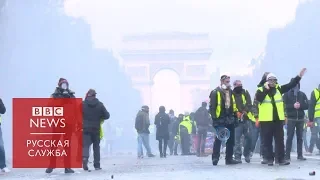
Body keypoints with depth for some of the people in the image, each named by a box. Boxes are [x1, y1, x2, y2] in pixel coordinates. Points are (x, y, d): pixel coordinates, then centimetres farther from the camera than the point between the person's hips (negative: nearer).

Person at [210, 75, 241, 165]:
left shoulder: (231, 92, 15)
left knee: (231, 140, 8)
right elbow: (212, 106, -10)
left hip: (230, 119, 7)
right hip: (220, 120, -7)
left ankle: (229, 158, 15)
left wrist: (235, 117, 14)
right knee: (218, 139, -5)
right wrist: (214, 119, -16)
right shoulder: (215, 92, -6)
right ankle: (215, 158, 0)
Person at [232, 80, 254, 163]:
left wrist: (245, 111, -15)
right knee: (237, 138, -5)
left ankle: (247, 154, 19)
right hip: (237, 119, -2)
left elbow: (249, 104, 2)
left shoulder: (245, 93, 10)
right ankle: (237, 156, -1)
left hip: (246, 118, 2)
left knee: (248, 137, 3)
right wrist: (236, 112, -14)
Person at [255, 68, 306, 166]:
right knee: (267, 141, 3)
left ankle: (281, 159, 11)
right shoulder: (261, 90, -2)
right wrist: (265, 88, -27)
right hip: (266, 120, -4)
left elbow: (290, 85, 8)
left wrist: (299, 76, -1)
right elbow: (258, 98, -20)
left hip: (278, 119, 4)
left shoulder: (279, 89, 10)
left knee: (280, 140, 6)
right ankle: (270, 159, 11)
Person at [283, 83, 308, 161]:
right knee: (289, 137, -2)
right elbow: (284, 105, -7)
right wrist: (293, 106, -18)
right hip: (291, 119, -3)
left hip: (301, 119, 3)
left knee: (300, 137, 5)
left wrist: (300, 105, -15)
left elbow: (307, 105, 3)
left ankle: (300, 155, 9)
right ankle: (287, 155, -1)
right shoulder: (286, 94, 2)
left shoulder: (302, 94, 9)